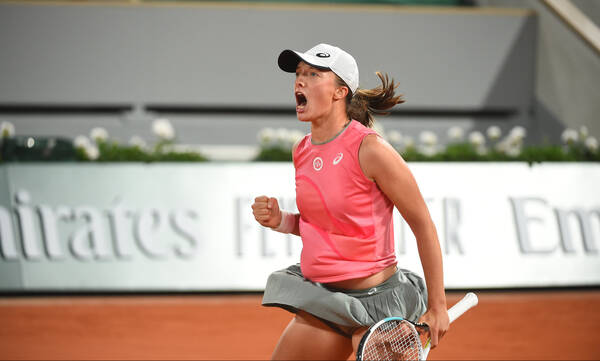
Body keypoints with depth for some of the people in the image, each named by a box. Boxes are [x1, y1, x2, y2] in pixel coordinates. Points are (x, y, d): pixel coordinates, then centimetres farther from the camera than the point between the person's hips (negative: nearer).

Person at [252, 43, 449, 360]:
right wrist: (279, 220, -2)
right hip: (321, 299, 7)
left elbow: (423, 225, -11)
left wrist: (437, 306, -10)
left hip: (374, 299, -7)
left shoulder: (369, 149, -17)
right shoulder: (301, 152, 5)